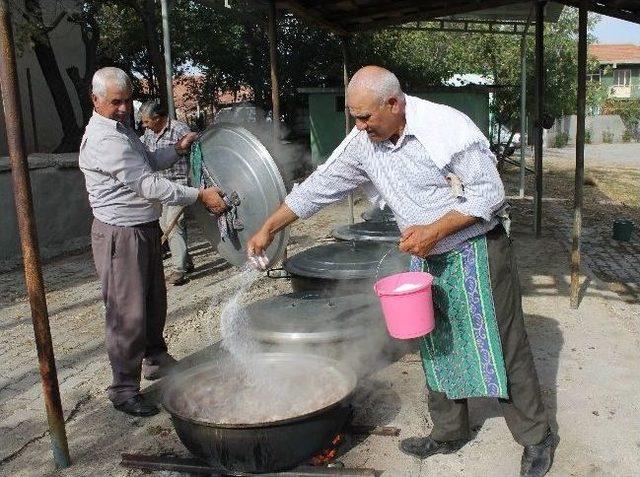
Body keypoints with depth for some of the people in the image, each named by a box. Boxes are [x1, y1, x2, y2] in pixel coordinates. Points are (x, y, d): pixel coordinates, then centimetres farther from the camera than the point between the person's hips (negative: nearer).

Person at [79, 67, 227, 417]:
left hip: (145, 229, 10)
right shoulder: (104, 139, -21)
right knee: (128, 313, -3)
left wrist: (178, 149, 9)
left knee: (154, 300, 21)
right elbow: (148, 185, -26)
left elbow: (147, 162, 25)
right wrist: (200, 195, -25)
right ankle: (124, 389, 10)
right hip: (120, 234, -10)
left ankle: (155, 359, 40)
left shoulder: (122, 128, 12)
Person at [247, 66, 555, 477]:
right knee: (437, 349, 15)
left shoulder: (447, 126, -21)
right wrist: (268, 229, 1)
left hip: (477, 252, -6)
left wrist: (435, 230, -25)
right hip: (426, 259, 6)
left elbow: (489, 192, -18)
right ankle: (450, 432, 33)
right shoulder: (362, 142, -4)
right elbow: (318, 188, 2)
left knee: (502, 347, 2)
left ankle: (537, 437, 21)